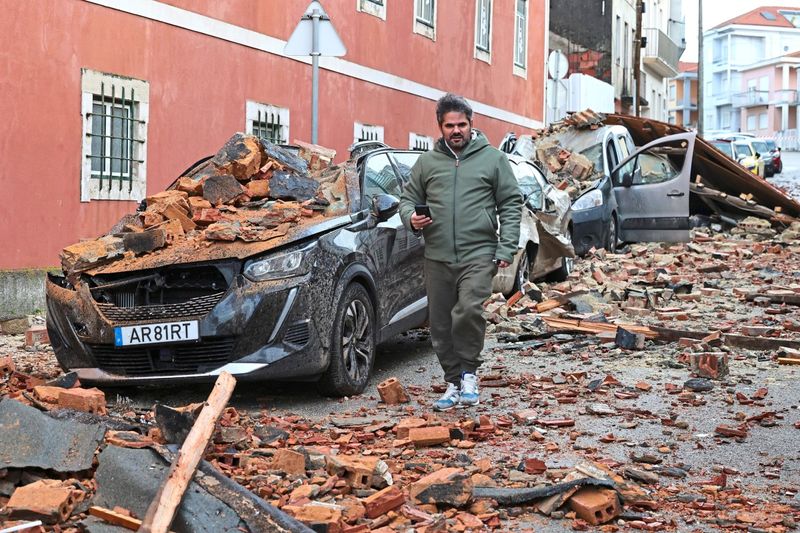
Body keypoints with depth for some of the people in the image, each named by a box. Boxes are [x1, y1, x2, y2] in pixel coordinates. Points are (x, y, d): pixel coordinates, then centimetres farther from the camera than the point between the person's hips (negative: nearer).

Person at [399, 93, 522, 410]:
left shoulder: (492, 158, 5)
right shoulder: (427, 162, 11)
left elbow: (511, 205, 4)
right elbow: (408, 199, 19)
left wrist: (506, 248, -5)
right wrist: (411, 218, -5)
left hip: (478, 255, -3)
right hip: (437, 258, 4)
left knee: (469, 310, -24)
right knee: (441, 325, 7)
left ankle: (469, 373, -4)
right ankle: (454, 383, 21)